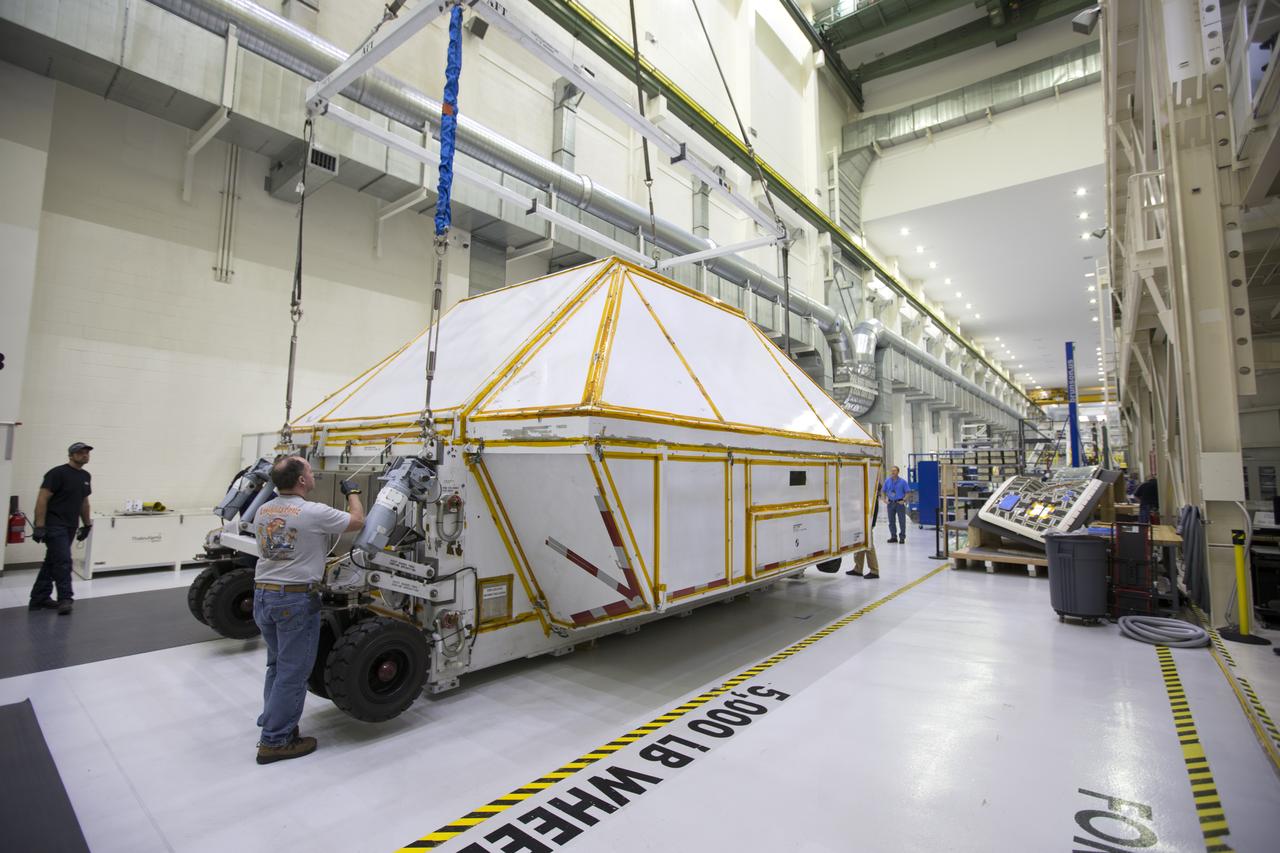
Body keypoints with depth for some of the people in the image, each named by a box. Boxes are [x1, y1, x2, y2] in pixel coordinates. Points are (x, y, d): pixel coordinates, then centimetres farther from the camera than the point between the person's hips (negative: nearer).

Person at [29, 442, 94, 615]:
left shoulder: (85, 476, 13)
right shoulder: (58, 473, -13)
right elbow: (42, 499, -17)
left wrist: (87, 525, 19)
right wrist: (40, 526, -22)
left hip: (69, 527, 8)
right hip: (54, 525, -8)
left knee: (51, 562, 14)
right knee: (63, 561, -12)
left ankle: (39, 599, 22)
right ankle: (65, 599, -6)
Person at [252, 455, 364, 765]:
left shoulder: (262, 511, 5)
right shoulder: (314, 513, -17)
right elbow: (357, 521, -3)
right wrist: (352, 492, 12)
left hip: (262, 595, 8)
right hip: (295, 600, -8)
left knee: (277, 665, 23)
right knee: (293, 672, 4)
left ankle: (272, 723, 34)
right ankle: (275, 742, 12)